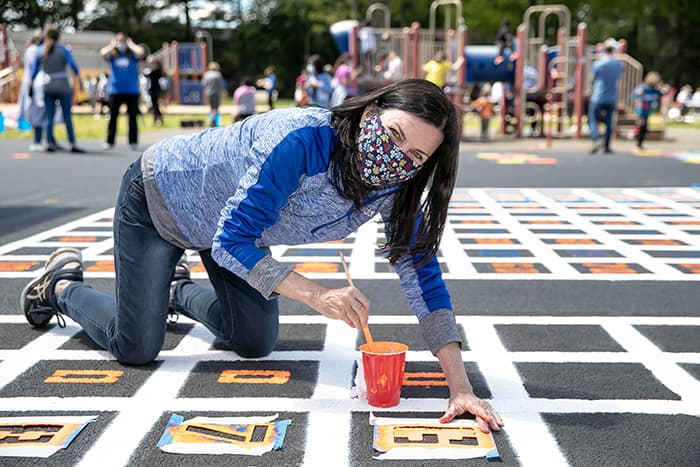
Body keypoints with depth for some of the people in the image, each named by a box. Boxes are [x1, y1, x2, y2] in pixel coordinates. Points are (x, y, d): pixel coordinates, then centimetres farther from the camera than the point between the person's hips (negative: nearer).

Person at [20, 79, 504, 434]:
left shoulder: (396, 189, -22)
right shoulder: (304, 140, -41)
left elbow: (424, 275, -22)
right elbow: (230, 241, -38)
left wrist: (461, 387, -30)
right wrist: (317, 294, -49)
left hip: (231, 222, 6)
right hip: (158, 198, -6)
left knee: (256, 344, 8)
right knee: (136, 349, -4)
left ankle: (179, 291, 36)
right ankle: (61, 284, 26)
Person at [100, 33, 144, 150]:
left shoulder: (132, 55, 3)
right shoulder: (113, 55, 5)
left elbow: (140, 52, -16)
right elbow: (103, 53, -13)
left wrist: (130, 45, -1)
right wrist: (112, 45, 1)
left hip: (132, 91, -1)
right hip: (115, 90, 1)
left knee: (132, 117, 2)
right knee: (113, 116, 4)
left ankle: (133, 142, 9)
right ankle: (110, 141, 10)